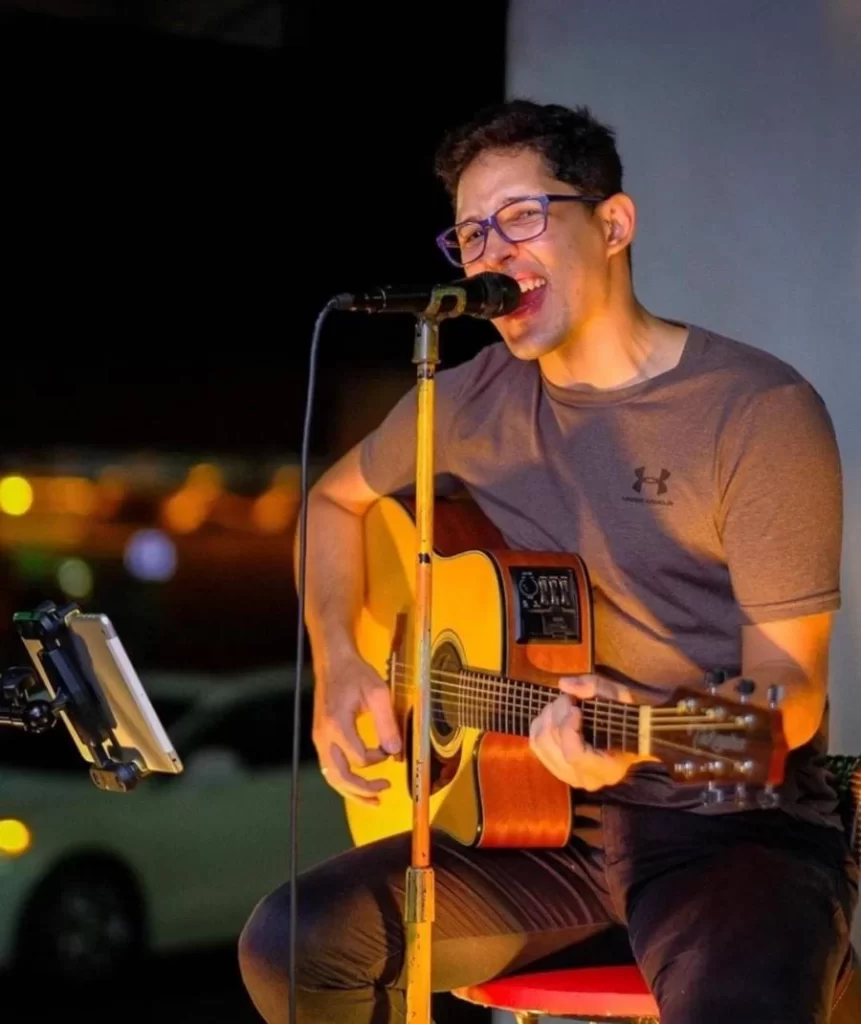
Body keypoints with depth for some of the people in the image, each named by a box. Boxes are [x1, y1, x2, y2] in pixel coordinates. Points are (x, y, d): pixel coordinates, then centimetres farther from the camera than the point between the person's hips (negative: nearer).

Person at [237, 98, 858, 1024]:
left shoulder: (760, 410, -10)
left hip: (733, 822, -5)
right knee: (291, 943, -15)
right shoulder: (470, 402, 6)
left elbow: (786, 692, -12)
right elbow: (334, 501, 24)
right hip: (539, 820, 6)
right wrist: (338, 665, 7)